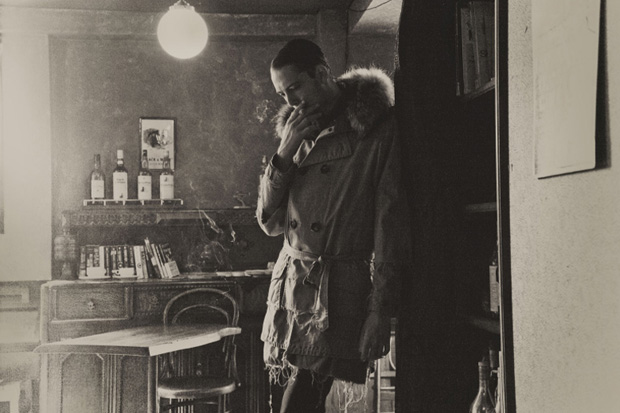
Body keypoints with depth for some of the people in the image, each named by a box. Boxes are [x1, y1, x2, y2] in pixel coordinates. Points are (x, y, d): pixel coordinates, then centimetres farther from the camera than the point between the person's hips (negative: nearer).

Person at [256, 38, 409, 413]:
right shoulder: (298, 132, 16)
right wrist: (286, 152, 0)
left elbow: (391, 223, -8)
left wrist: (381, 308, -13)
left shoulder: (379, 129, -4)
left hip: (339, 295, -6)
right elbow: (270, 223, 12)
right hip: (291, 286, 6)